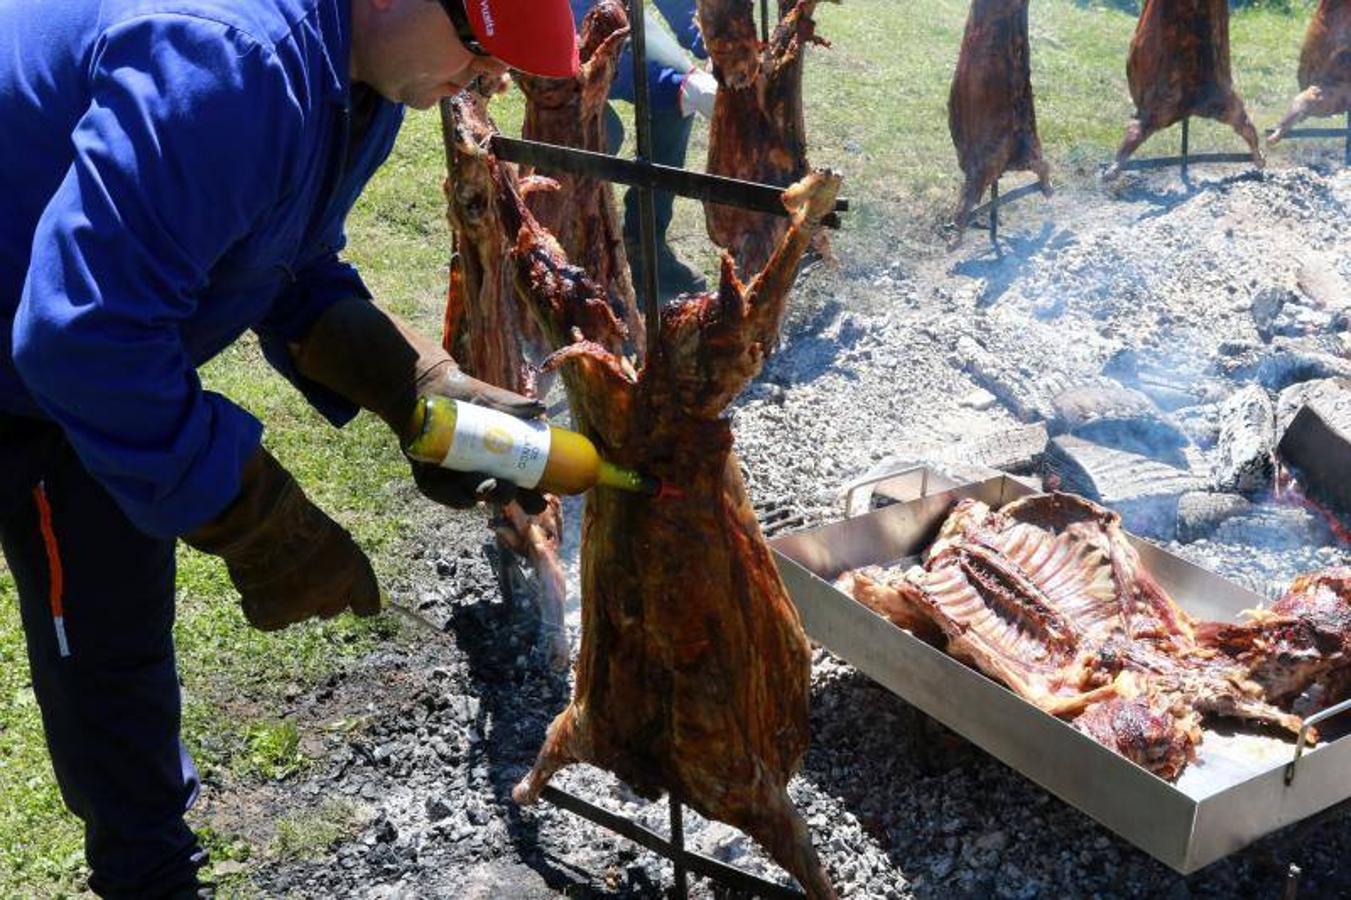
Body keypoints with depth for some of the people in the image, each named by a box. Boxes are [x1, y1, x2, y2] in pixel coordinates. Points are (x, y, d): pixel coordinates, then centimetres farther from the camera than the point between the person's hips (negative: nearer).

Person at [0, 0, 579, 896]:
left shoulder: (360, 72, -5)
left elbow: (301, 276, 4)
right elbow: (87, 334, -37)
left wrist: (426, 391, -10)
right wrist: (256, 520, -29)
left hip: (97, 344, 8)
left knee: (119, 621, 15)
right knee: (101, 633, -2)